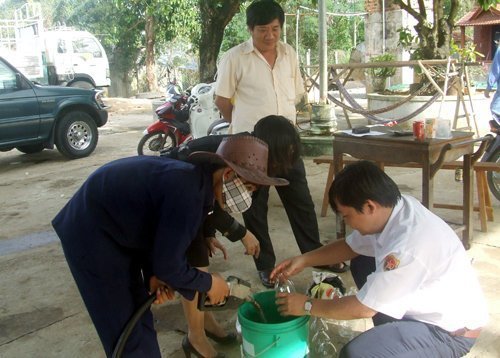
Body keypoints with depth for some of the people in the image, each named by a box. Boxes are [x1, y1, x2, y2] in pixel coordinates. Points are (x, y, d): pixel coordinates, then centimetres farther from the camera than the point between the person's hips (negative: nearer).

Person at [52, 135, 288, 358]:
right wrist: (208, 283, -10)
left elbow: (155, 231, 7)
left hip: (116, 227, 9)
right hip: (91, 234, -9)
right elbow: (169, 265, -26)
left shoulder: (196, 180, -2)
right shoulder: (188, 191, -31)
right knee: (126, 330, 1)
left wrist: (154, 274, -6)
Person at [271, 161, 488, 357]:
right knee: (361, 264, 15)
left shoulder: (408, 247, -33)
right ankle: (394, 337, 19)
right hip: (425, 306, 9)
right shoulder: (393, 210, -8)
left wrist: (308, 306, -10)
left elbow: (363, 308, -22)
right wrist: (304, 260, 1)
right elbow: (351, 247, 10)